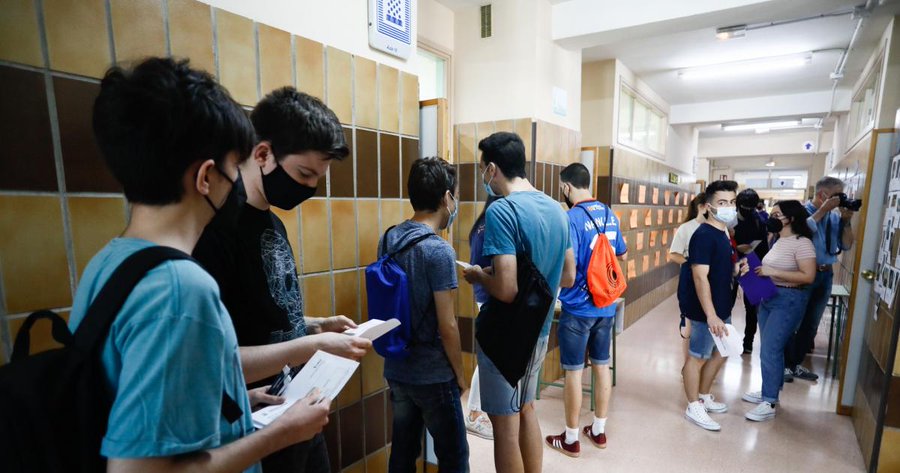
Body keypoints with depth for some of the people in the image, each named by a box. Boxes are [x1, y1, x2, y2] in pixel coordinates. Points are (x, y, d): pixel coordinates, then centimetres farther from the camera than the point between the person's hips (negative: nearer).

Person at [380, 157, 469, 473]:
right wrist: (459, 374, -6)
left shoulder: (388, 239, 0)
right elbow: (447, 326, -19)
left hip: (396, 368, 7)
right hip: (433, 375, -7)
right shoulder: (439, 251, -22)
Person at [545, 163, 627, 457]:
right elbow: (622, 255, 17)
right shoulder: (609, 215, 5)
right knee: (602, 365, 17)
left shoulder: (571, 219, -19)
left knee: (573, 371, 6)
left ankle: (571, 439, 21)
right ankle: (599, 430, 33)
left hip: (578, 308, -7)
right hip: (607, 305, 7)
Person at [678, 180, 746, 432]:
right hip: (706, 310, -10)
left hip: (721, 307, 10)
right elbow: (700, 277, -25)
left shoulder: (723, 234, 10)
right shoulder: (704, 235, -20)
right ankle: (693, 407, 19)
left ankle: (704, 396, 38)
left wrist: (736, 270, 2)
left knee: (720, 353, 21)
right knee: (698, 356, 4)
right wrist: (710, 315, -28)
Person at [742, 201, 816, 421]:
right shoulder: (779, 241, 12)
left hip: (789, 301, -9)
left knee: (770, 350, -9)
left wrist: (772, 272, -22)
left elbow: (808, 276, -21)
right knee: (769, 348, 15)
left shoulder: (801, 243, -14)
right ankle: (769, 391, 29)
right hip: (769, 297, 9)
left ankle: (769, 404, 0)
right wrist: (761, 271, 4)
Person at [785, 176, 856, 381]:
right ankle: (784, 364, 15)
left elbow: (846, 245, 8)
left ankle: (796, 363, 28)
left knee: (811, 323, 15)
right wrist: (823, 210, -20)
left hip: (825, 274, 7)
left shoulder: (835, 216, 8)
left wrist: (846, 220, -4)